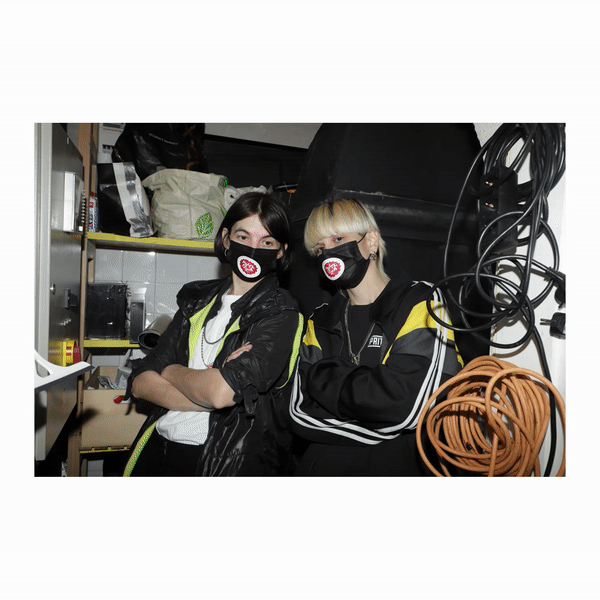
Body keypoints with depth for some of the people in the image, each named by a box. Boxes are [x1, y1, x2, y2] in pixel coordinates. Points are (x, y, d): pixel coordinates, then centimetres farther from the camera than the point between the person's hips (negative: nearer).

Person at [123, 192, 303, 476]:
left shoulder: (281, 315, -6)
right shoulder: (198, 299, 8)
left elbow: (222, 392, -18)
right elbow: (140, 383, 2)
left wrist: (170, 371, -2)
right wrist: (205, 384, -12)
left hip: (227, 460, -2)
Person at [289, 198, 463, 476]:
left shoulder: (423, 302, -2)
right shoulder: (320, 322, 12)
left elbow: (405, 407, -15)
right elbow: (300, 413, 0)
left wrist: (324, 377, -5)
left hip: (401, 464, -3)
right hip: (326, 466, 3)